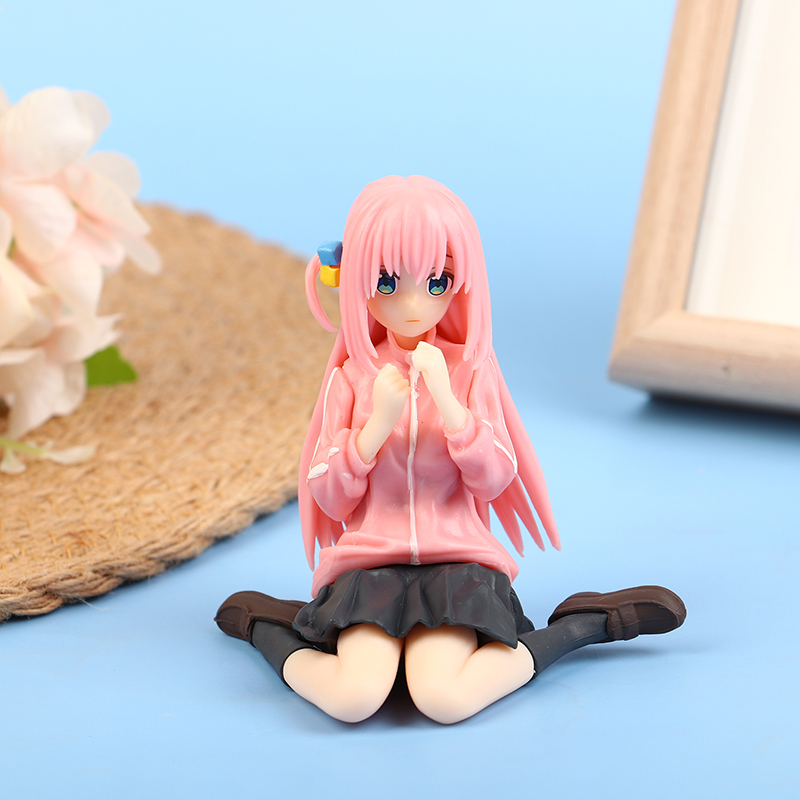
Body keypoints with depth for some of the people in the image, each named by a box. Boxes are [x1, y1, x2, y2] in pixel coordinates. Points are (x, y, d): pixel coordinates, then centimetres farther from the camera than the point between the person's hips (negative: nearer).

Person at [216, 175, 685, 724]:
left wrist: (445, 397, -17)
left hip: (456, 561, 0)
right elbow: (329, 497, -2)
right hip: (369, 563, 0)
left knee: (444, 699, -26)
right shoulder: (351, 376, 3)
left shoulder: (470, 370, 3)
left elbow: (495, 479, -6)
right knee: (353, 698, -28)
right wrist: (379, 421, -16)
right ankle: (269, 631, 1)